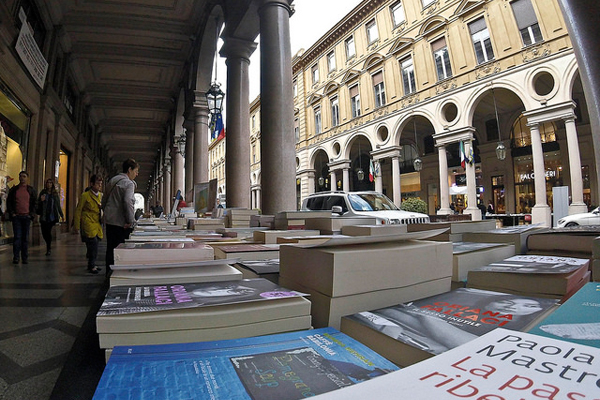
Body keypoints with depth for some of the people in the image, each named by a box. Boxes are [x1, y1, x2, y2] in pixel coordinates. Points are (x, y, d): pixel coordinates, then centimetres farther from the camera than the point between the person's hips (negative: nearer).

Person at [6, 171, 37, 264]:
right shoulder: (13, 189, 9)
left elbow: (35, 203, 9)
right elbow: (9, 202, 10)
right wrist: (11, 213, -3)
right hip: (16, 216, 0)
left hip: (27, 216, 0)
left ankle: (25, 258, 8)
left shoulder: (31, 190, 9)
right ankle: (16, 257, 0)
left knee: (25, 238, 3)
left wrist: (31, 214, -1)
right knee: (17, 237, -6)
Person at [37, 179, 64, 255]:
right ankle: (49, 246, 27)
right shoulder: (42, 192, 5)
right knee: (44, 232, 2)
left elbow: (58, 205, 12)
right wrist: (41, 200, -14)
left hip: (52, 216, -1)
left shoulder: (55, 194, 7)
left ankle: (48, 249, 4)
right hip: (44, 216, 1)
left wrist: (62, 215, 13)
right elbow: (38, 204, 9)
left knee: (48, 232, -6)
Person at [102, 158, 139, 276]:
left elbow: (104, 201, 21)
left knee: (110, 248, 15)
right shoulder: (128, 183, -12)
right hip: (121, 222, -8)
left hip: (109, 220, 8)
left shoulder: (112, 180, 15)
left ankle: (109, 273, 24)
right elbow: (128, 202, -25)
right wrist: (130, 221, -21)